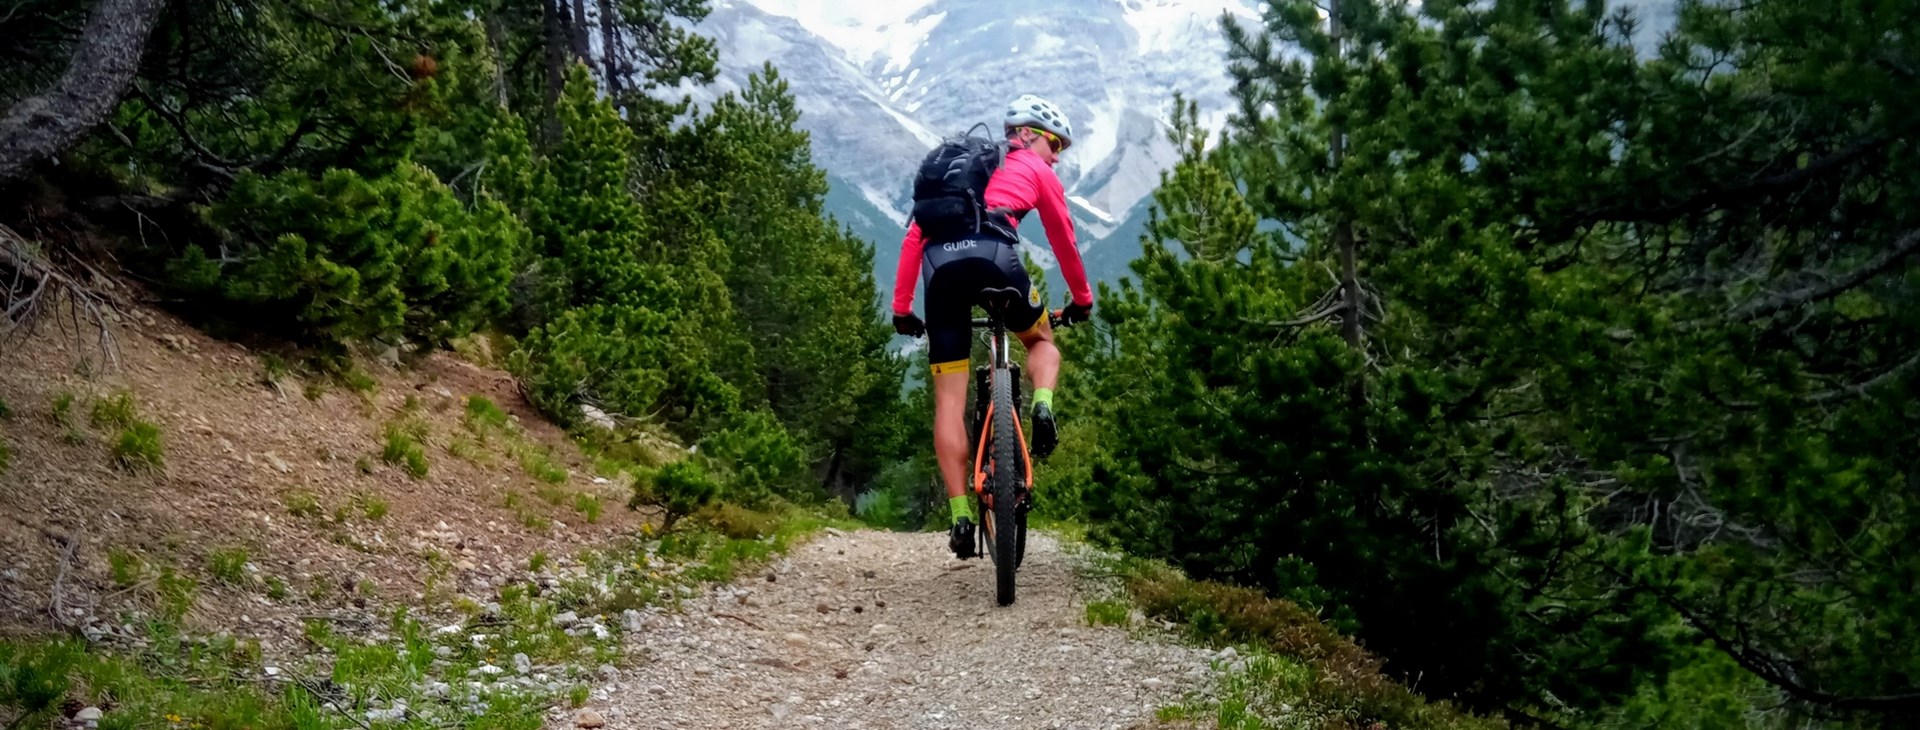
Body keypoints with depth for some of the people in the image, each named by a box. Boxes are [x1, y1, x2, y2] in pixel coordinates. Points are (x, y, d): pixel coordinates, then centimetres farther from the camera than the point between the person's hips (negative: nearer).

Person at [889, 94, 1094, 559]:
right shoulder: (1034, 169, 24)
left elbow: (915, 233, 27)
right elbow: (1063, 240, 27)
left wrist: (901, 306, 26)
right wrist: (1082, 299, 41)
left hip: (939, 263, 3)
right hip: (992, 254, -3)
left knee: (949, 400, 6)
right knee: (1041, 340, 27)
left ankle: (960, 515, 2)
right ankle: (1042, 406, -3)